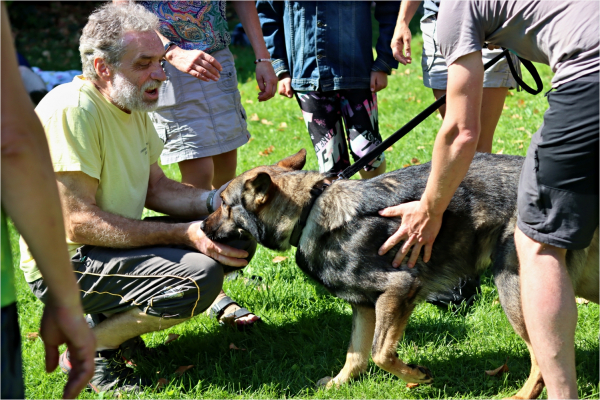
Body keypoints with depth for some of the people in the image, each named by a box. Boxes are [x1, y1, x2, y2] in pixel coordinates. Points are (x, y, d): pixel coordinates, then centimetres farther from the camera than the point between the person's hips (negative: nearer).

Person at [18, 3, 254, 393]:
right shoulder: (70, 110, -24)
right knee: (200, 276, -27)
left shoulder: (134, 105, 5)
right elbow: (79, 224, -27)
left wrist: (215, 201, -9)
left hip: (117, 245, 9)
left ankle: (112, 316, 8)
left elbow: (156, 188, 11)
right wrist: (184, 234, -27)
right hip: (65, 265, -9)